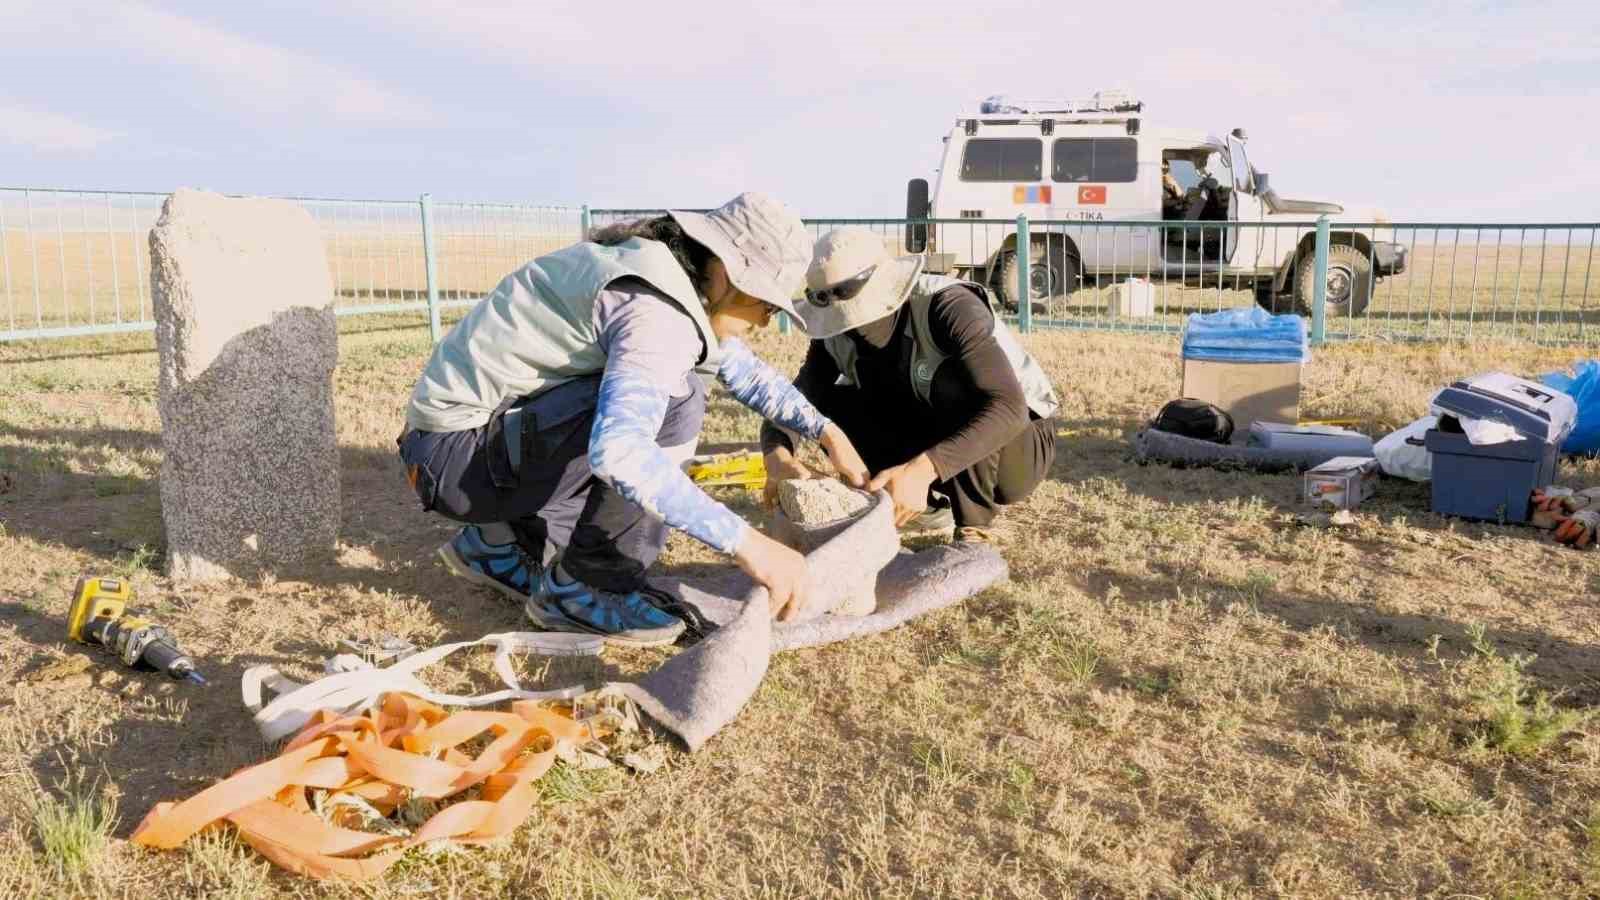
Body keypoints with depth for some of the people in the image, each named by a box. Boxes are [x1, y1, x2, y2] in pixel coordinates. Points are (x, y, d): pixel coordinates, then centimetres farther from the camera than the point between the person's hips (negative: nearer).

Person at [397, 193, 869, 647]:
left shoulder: (679, 281, 6)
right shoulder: (657, 312, -24)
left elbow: (747, 372, 21)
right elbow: (616, 449, -41)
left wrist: (827, 431, 12)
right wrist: (746, 542, -40)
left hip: (504, 432, 9)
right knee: (675, 402, -21)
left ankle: (500, 542, 18)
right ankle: (579, 586, -7)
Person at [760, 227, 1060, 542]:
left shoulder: (948, 307, -31)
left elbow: (1009, 409, -42)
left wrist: (921, 470, -53)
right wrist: (778, 456, -39)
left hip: (1020, 441, -5)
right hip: (937, 440, 5)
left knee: (955, 379, -35)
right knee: (828, 406, -13)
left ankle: (973, 530, -20)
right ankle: (931, 502, 1)